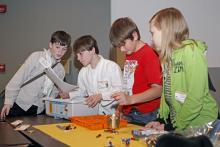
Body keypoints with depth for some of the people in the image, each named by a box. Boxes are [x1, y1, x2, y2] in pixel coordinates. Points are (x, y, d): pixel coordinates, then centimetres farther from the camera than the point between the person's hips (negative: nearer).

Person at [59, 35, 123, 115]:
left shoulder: (112, 66, -9)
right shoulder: (83, 71, 13)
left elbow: (120, 89, -14)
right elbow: (82, 91, 24)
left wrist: (101, 96, -23)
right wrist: (69, 94, 6)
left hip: (112, 111, -6)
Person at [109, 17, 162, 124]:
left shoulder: (148, 54, -12)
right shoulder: (129, 54, 12)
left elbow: (158, 89, -19)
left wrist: (130, 99, -28)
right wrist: (120, 108, 9)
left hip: (145, 116, -7)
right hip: (127, 114, 7)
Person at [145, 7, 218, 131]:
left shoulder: (191, 51, -16)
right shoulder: (168, 55, 7)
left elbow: (195, 99, -20)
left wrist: (173, 126, -14)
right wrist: (161, 120, 1)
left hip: (201, 125, -6)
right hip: (176, 122, 6)